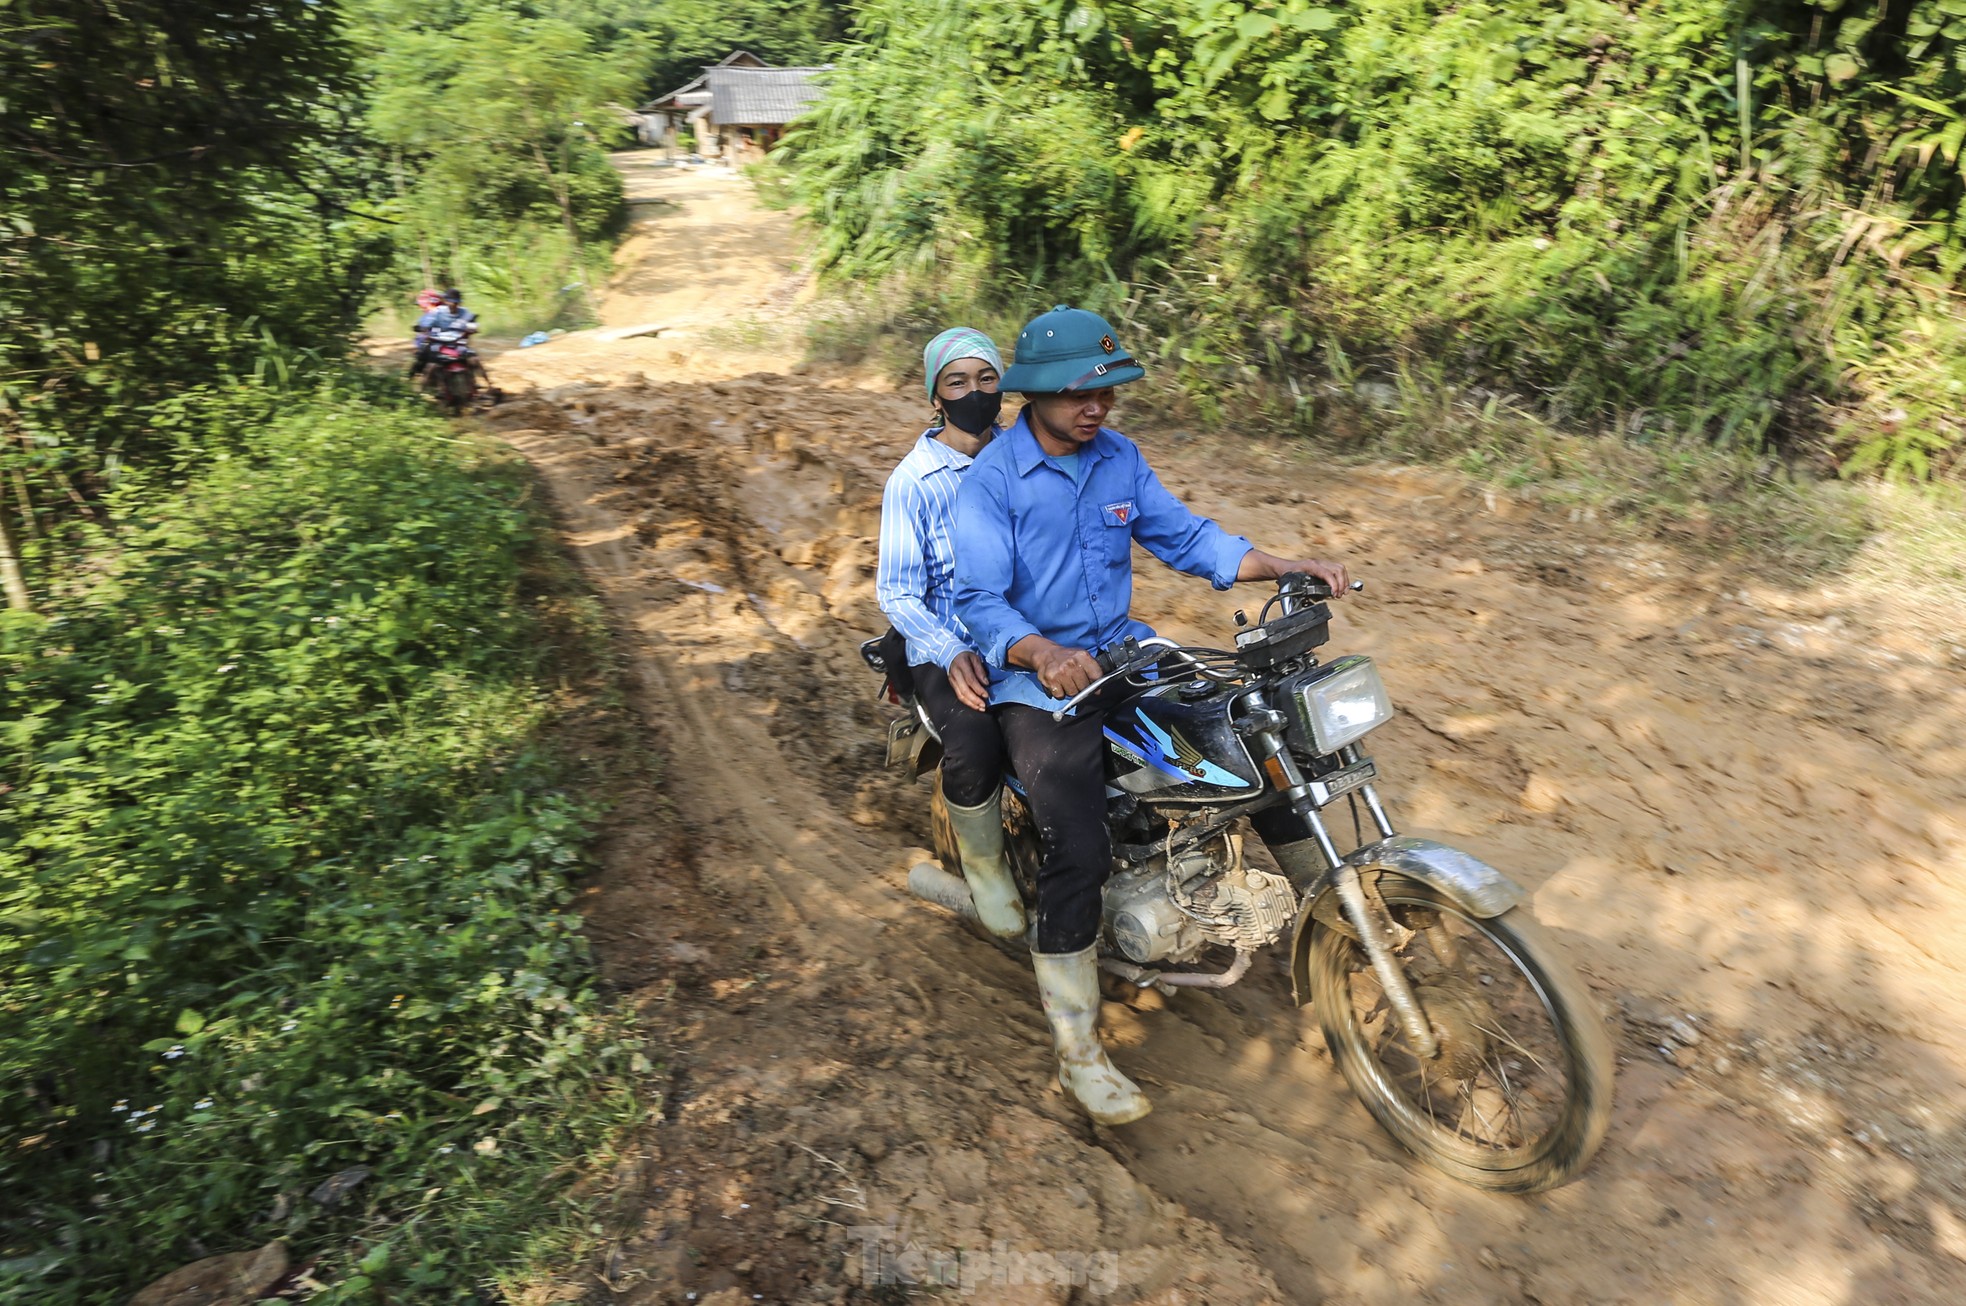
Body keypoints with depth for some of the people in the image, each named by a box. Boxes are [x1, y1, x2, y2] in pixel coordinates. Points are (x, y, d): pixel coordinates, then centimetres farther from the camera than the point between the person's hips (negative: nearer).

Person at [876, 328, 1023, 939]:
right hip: (948, 649, -4)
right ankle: (984, 865, 1)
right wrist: (950, 654, -23)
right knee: (974, 745, -32)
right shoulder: (913, 480, -4)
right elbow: (897, 592, -7)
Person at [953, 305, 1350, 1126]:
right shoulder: (989, 481, -11)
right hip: (1035, 673, -6)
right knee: (1078, 852, -22)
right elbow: (979, 599, -19)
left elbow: (1182, 535, 10)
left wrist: (1286, 567, -2)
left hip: (1122, 649, 7)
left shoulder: (1119, 457, 7)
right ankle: (1077, 1050, -6)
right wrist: (1043, 654, -38)